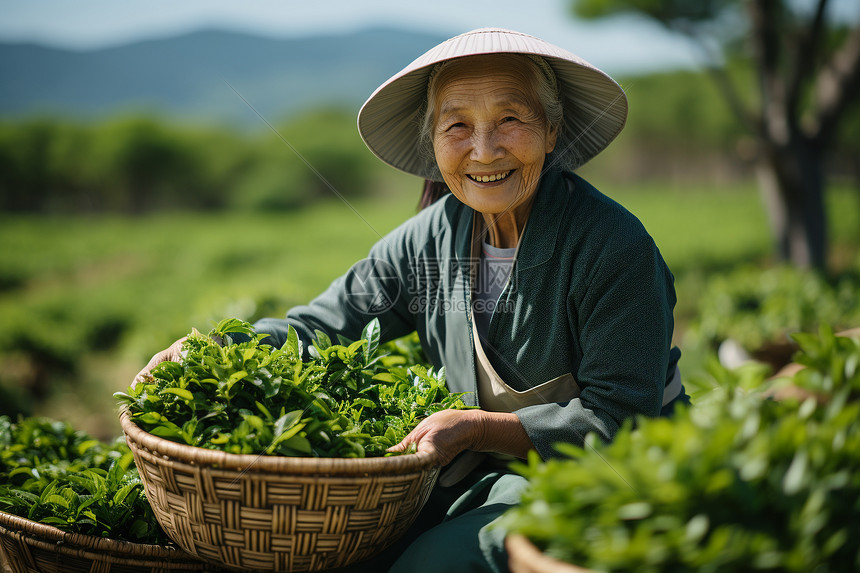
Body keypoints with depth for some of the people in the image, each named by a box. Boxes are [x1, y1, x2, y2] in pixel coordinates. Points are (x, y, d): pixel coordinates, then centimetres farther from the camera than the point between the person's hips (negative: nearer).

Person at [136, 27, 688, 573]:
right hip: (486, 475, 5)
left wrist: (476, 426, -27)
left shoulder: (612, 245, -19)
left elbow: (614, 418, -19)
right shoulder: (431, 238, -2)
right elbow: (322, 324, 4)